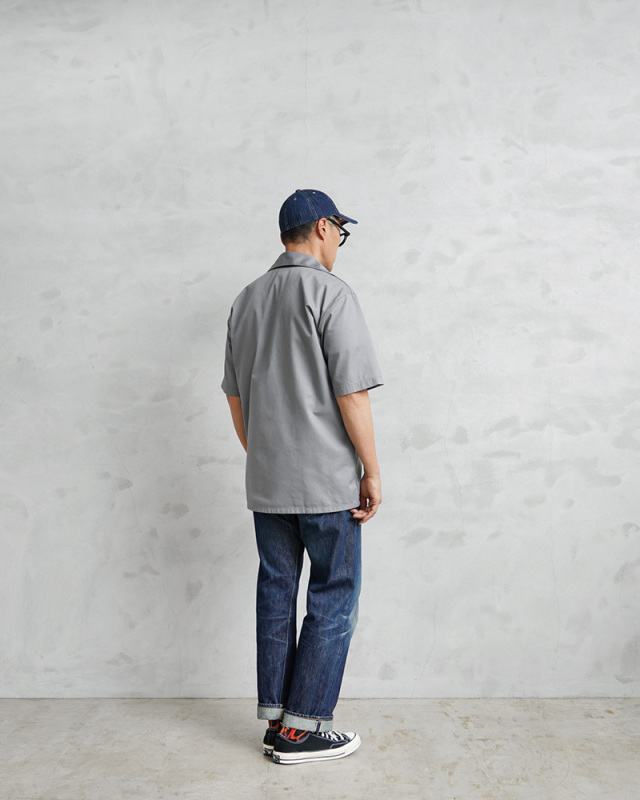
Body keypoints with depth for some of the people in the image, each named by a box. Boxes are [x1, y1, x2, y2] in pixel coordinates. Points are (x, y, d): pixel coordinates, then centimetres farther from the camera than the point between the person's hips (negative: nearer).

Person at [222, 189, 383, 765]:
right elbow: (351, 393, -15)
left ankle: (276, 719, 22)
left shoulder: (246, 300, 11)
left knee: (276, 592, 13)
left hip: (266, 481, 7)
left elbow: (234, 396, 15)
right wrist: (372, 471, -8)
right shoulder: (331, 294, -10)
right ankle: (302, 728, 9)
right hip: (327, 480, -7)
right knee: (333, 599, 5)